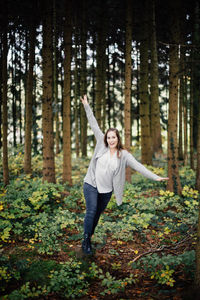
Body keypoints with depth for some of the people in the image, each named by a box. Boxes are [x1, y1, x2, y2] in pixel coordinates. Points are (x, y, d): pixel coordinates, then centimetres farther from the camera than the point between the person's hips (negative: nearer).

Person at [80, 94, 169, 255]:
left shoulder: (124, 155, -3)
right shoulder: (102, 145, -3)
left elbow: (138, 166, -10)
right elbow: (94, 126, -1)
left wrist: (155, 177, -20)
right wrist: (87, 106, 0)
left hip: (106, 190, 2)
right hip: (91, 185, -2)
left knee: (98, 214, 13)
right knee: (91, 212, -13)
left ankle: (89, 237, 30)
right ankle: (86, 241, -3)